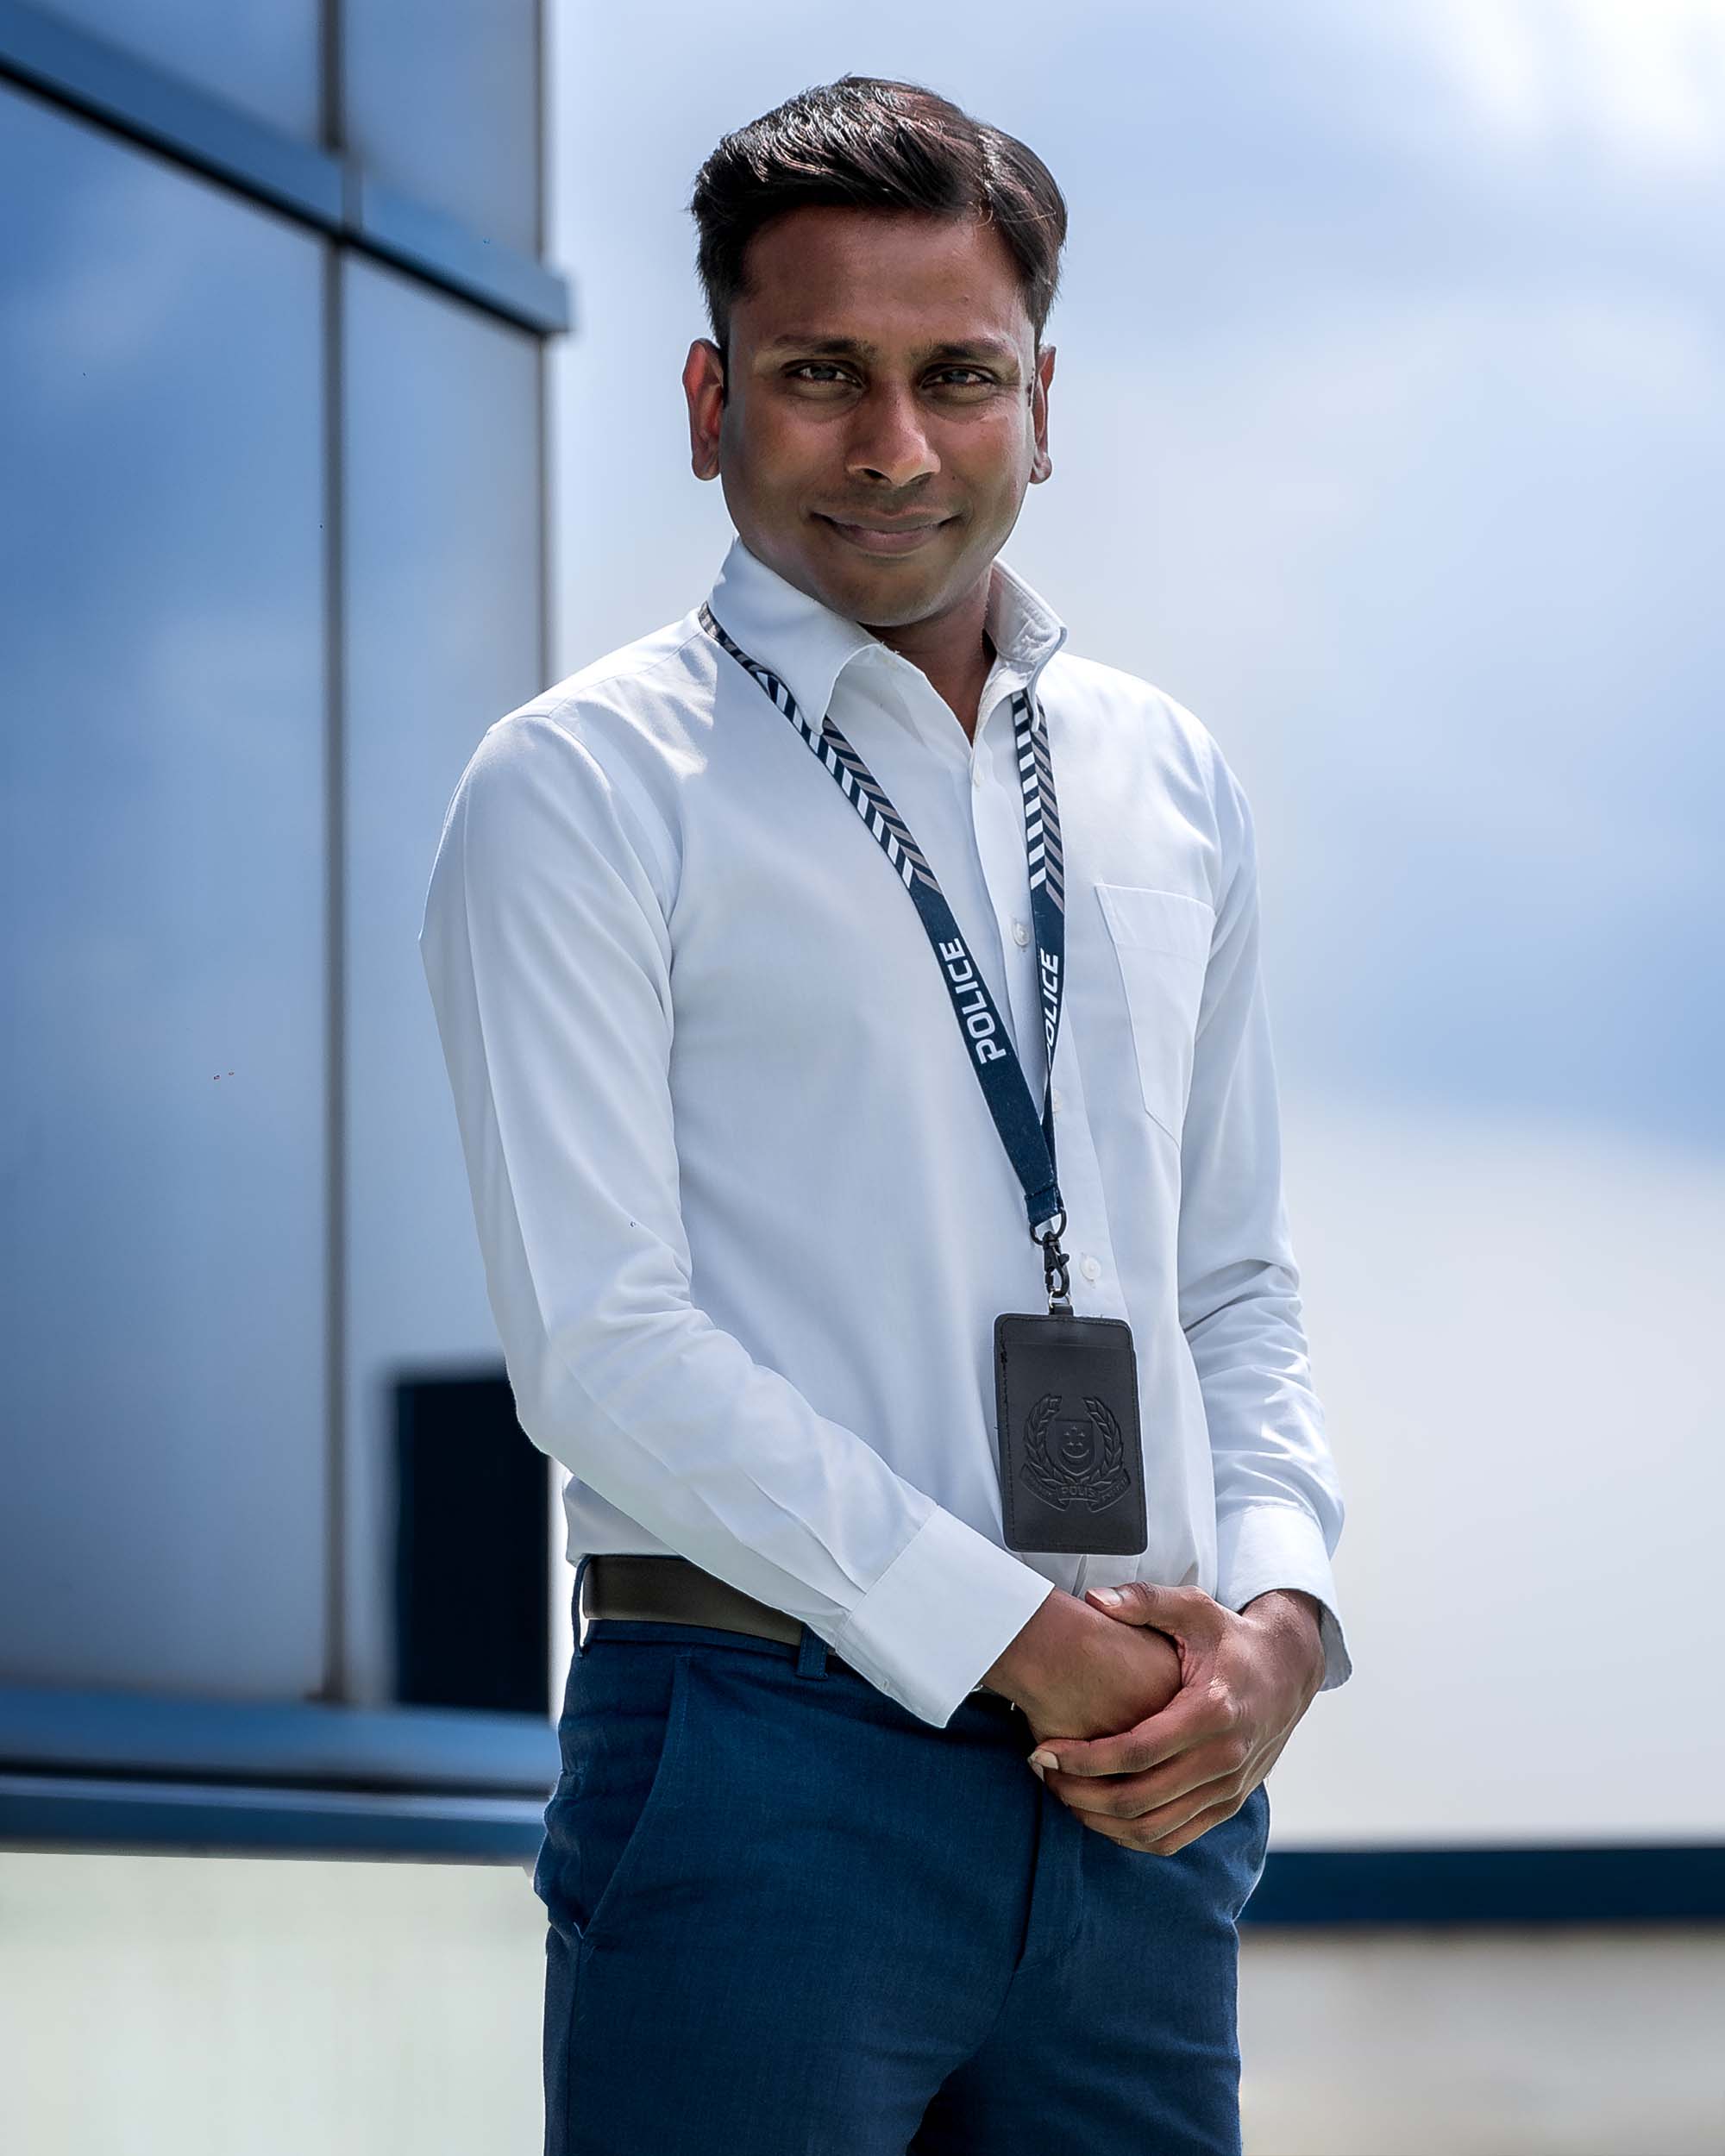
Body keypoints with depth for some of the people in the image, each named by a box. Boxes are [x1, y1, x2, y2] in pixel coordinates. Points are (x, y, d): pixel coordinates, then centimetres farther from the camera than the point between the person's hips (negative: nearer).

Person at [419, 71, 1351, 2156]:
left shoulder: (1172, 788, 15)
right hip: (763, 1767, -5)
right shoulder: (580, 791, -2)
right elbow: (600, 1340, -10)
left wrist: (1278, 1617, -1)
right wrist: (1013, 1637, -12)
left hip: (1142, 1782, 5)